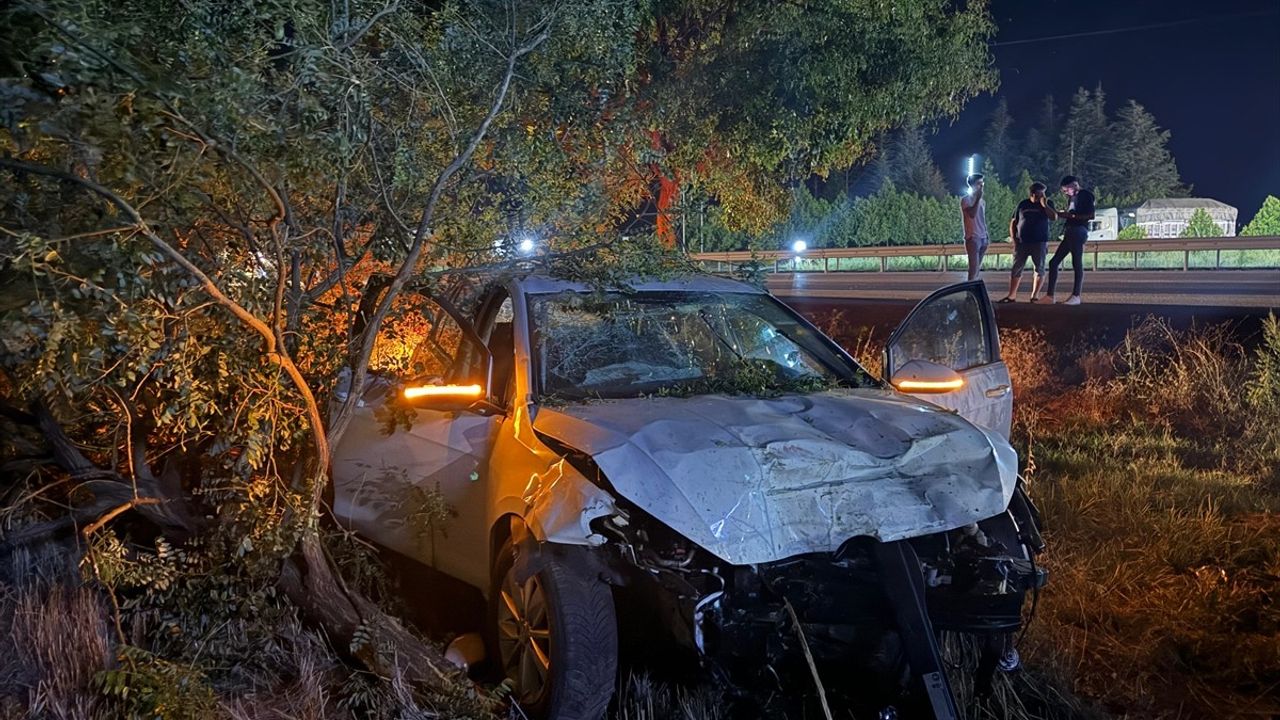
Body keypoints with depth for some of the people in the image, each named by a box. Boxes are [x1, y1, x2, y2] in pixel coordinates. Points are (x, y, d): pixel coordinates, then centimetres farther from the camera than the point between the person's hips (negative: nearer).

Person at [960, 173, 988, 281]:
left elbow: (983, 221, 19)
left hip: (982, 238, 7)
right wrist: (978, 198, -18)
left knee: (978, 269, 8)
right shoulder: (965, 199, -6)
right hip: (972, 238, -7)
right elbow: (972, 214, -23)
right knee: (974, 269, -11)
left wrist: (986, 238, 16)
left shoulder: (982, 201, 16)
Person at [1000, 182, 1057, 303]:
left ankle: (1034, 296, 7)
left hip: (1039, 242, -1)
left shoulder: (1047, 204, 4)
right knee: (1016, 269, 2)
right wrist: (1013, 237, 0)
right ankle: (1011, 296, 8)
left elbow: (1054, 217, -12)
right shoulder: (1023, 204, 8)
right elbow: (1013, 222, 11)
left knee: (1039, 269, 0)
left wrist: (1044, 204, -17)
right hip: (1022, 242, 1)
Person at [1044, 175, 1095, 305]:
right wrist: (1061, 214, 12)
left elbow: (1091, 215, -12)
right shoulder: (1072, 197, 23)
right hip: (1069, 232, 9)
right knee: (1053, 262, 4)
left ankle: (1076, 296, -13)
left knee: (1077, 263, -11)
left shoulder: (1086, 195, -3)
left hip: (1079, 231, -9)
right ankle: (1050, 295, 4)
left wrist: (1072, 216, -12)